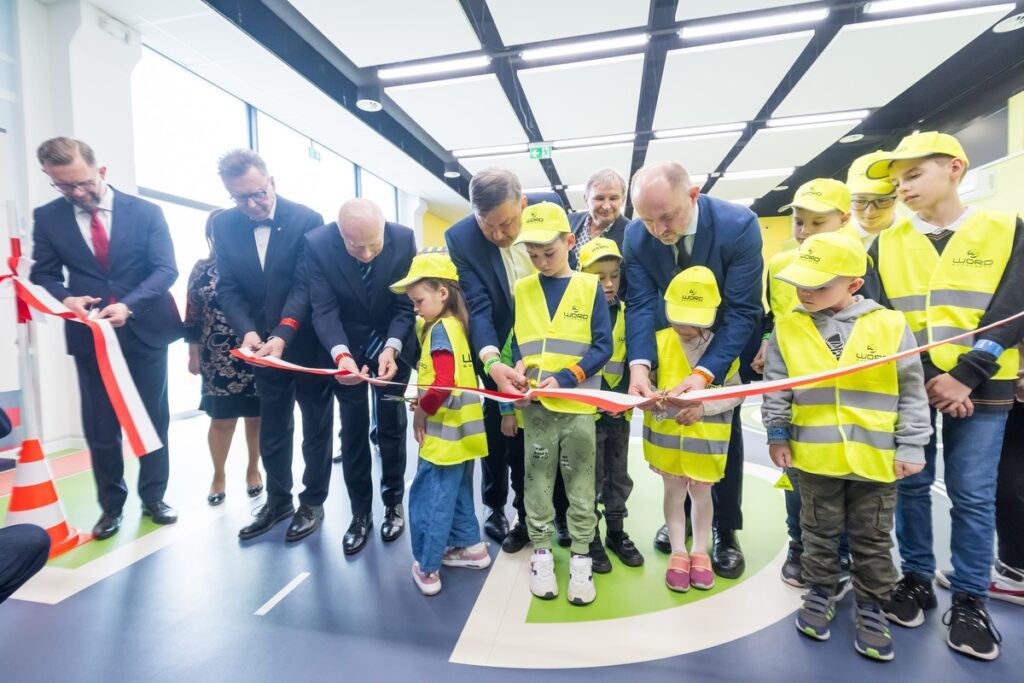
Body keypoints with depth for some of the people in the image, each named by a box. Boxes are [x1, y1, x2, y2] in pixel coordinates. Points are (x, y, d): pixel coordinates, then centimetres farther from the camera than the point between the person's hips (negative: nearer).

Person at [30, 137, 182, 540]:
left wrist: (128, 305, -23)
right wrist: (65, 298, -17)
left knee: (153, 419, 8)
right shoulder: (47, 218, 4)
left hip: (146, 331, -1)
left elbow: (166, 268, -9)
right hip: (89, 336, 2)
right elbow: (43, 274, 6)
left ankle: (153, 498, 24)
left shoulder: (145, 212, -2)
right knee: (99, 427, 8)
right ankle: (111, 506, 24)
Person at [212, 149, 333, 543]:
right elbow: (227, 287, -2)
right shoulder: (224, 225, 1)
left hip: (307, 342, -4)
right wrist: (248, 332, -20)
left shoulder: (307, 220, -12)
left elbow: (306, 284, -18)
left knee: (315, 426, 8)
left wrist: (283, 335, -30)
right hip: (264, 344, 4)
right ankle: (278, 500, 32)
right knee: (272, 428, 15)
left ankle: (313, 502, 24)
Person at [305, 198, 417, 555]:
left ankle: (394, 503, 28)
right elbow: (324, 309, -22)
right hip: (346, 345, 0)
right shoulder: (318, 243, -21)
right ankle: (360, 513, 22)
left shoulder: (404, 238, -21)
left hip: (393, 343, 0)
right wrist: (341, 354, -39)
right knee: (353, 430, 6)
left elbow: (406, 304, -16)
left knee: (391, 427, 9)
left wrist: (391, 348, -31)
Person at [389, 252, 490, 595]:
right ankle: (469, 546, 36)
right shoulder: (454, 324, 10)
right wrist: (425, 401, 4)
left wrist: (421, 410, -12)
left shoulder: (441, 329, -18)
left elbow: (443, 384, -27)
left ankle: (426, 568, 18)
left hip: (445, 434, -9)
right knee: (457, 493, 22)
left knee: (428, 499, 5)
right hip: (461, 431, 9)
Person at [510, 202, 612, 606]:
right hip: (535, 403, 2)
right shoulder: (521, 289, 5)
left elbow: (603, 346, -5)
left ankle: (581, 558, 25)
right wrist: (520, 366, -13)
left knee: (580, 484, 8)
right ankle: (541, 552, 28)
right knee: (538, 479, 11)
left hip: (578, 403, -1)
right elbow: (514, 340, 8)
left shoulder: (589, 287, -1)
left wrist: (564, 378, -17)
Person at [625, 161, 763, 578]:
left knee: (724, 433, 7)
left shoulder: (739, 225, -30)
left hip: (725, 341, -2)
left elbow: (743, 311, -30)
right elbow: (640, 304, -22)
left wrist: (705, 373, -41)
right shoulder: (637, 235, -21)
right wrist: (639, 363, -39)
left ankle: (726, 532, 25)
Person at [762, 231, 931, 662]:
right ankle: (819, 593, 36)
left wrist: (911, 446, -1)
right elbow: (777, 388, 1)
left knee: (873, 540, 15)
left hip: (875, 457, 0)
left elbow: (911, 393, 0)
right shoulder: (788, 327, -5)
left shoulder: (890, 325, -6)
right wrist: (777, 435, 0)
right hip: (815, 454, 0)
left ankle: (871, 608, 34)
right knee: (820, 532, 16)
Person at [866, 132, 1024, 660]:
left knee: (972, 494, 4)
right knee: (910, 484, 7)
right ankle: (916, 579, 23)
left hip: (980, 386, -1)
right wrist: (918, 378, -10)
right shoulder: (887, 245, 6)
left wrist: (967, 375, -14)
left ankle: (969, 599, 19)